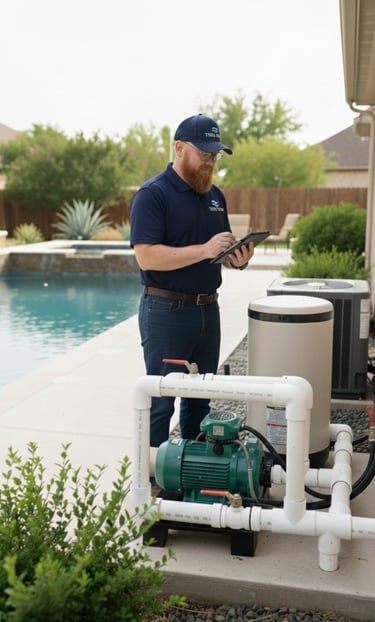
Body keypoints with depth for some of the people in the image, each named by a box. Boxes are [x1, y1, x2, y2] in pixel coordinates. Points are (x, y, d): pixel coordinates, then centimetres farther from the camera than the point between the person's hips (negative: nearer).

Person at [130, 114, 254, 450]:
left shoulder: (215, 194, 11)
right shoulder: (153, 194, -11)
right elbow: (146, 256, -21)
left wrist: (238, 258, -5)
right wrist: (204, 250, -26)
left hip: (208, 309, 7)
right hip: (166, 311, -7)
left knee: (200, 398, 16)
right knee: (160, 401, 2)